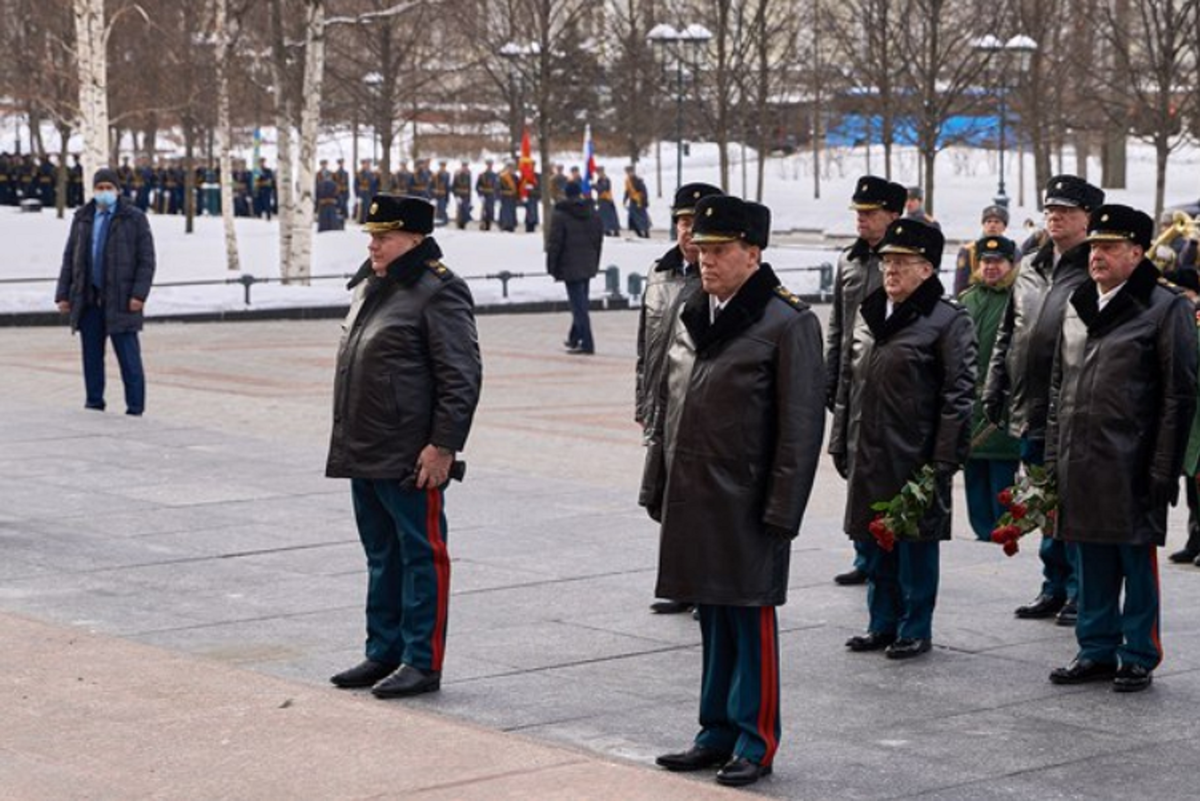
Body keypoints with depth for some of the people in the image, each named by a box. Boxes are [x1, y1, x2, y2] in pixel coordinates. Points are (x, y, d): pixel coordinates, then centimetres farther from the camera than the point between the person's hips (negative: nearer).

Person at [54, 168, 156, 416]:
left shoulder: (135, 218, 0)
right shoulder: (82, 219, 11)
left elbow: (146, 260, -5)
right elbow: (69, 259, 13)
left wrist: (139, 294, -15)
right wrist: (63, 295, 6)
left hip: (120, 300, -4)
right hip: (88, 300, 4)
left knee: (128, 355, -6)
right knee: (91, 355, 5)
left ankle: (135, 408, -2)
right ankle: (94, 403, 11)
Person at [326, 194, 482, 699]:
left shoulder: (438, 292, -12)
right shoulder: (370, 288, 15)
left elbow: (462, 377, -16)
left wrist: (443, 446, -20)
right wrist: (348, 442, 21)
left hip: (411, 461, -9)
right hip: (364, 456, 9)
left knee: (421, 556, 0)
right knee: (382, 557, 16)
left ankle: (423, 663, 6)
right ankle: (383, 653, 26)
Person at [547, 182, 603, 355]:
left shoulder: (560, 215, -11)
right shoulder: (593, 214, 9)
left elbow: (555, 243, -10)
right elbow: (599, 239, 15)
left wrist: (552, 267, -1)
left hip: (570, 267, -6)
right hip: (588, 266, 6)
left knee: (578, 305, -6)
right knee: (580, 303, 17)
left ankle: (587, 343, -10)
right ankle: (574, 339, 28)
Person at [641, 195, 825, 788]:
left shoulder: (788, 323, -11)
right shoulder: (690, 316, 11)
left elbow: (802, 425, -13)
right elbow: (667, 404, 18)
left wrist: (781, 512, -15)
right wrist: (656, 486, 14)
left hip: (746, 505, -7)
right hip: (692, 501, 7)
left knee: (750, 617, 2)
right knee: (712, 617, 14)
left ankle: (756, 742, 12)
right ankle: (718, 733, 25)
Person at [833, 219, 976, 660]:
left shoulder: (948, 321, -8)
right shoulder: (869, 313, 12)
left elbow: (958, 395, -11)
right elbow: (849, 382, 19)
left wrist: (942, 462, -14)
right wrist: (841, 440, 14)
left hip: (915, 459, -6)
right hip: (868, 456, 6)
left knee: (916, 545, 3)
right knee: (874, 542, 13)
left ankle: (916, 630, 14)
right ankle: (882, 623, 26)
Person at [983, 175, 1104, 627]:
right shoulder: (1030, 267, 14)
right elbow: (1007, 333, 19)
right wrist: (995, 390, 12)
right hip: (1030, 411, 6)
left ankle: (1080, 594, 8)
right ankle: (1054, 589, 22)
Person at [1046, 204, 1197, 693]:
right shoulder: (1077, 307, 13)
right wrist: (1053, 455, 13)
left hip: (1131, 468, -6)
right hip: (1080, 464, 6)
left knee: (1137, 562, 3)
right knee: (1093, 562, 12)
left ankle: (1139, 657, 13)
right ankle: (1097, 651, 22)